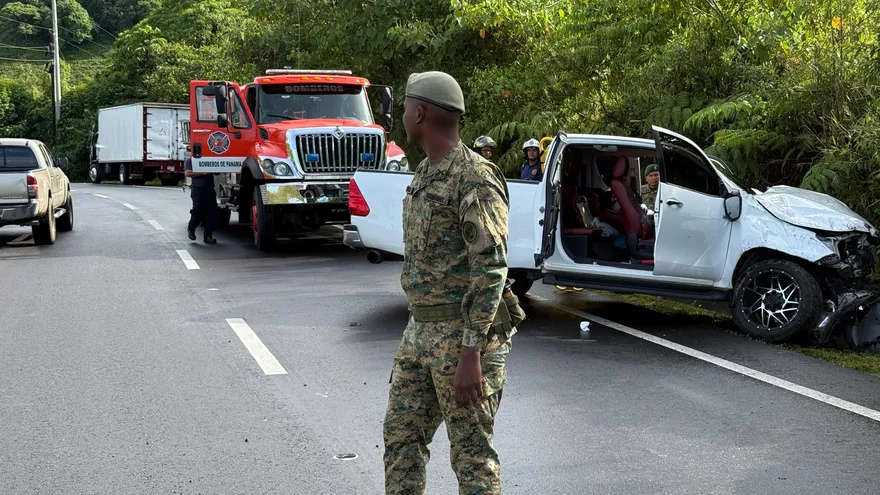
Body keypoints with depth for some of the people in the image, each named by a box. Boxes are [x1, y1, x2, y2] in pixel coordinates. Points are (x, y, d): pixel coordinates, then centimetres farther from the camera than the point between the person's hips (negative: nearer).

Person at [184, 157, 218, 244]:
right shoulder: (190, 161, 7)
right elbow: (187, 173, -8)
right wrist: (202, 173, -15)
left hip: (210, 190, 4)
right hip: (198, 190, -4)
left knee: (212, 212, -4)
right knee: (198, 211, -8)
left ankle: (208, 236, 0)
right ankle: (191, 229, 19)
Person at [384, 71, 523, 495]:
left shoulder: (475, 177, -16)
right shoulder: (425, 173, 13)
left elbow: (491, 269, -22)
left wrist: (471, 355, -26)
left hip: (463, 333, -9)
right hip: (421, 329, 9)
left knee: (472, 452, 0)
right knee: (401, 437, 14)